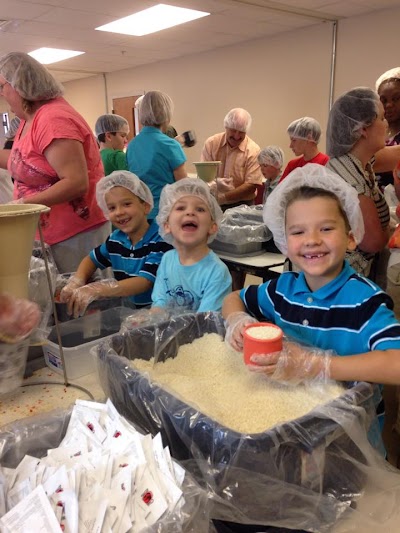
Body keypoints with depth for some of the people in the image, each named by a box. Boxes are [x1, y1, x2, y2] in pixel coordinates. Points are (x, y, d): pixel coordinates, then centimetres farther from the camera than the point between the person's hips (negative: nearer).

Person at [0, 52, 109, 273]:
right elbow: (23, 162, 22)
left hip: (78, 234, -9)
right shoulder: (30, 118, 10)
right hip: (53, 233, 9)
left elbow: (76, 183, -26)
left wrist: (26, 202, -24)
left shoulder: (53, 120, -20)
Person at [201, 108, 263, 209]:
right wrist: (214, 182, -24)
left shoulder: (253, 150, -7)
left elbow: (251, 186, -11)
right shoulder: (211, 143, 1)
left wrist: (223, 197, -19)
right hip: (212, 204, 2)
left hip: (241, 206, -1)